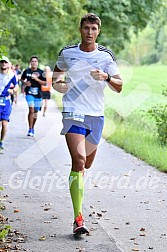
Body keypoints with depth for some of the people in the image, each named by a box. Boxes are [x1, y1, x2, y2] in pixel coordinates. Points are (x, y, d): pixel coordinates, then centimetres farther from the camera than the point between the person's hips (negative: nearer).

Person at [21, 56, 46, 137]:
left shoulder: (41, 72, -1)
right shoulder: (27, 71, 2)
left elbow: (45, 83, -3)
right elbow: (22, 79, 18)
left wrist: (36, 79, -16)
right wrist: (25, 83, -4)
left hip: (38, 94, 1)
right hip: (29, 94, -1)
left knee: (35, 112, 12)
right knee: (31, 110, -16)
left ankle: (32, 128, 31)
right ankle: (30, 129, -13)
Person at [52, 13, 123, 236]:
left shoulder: (106, 55, 2)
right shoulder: (67, 53, 3)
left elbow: (119, 87, 0)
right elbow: (58, 71, 23)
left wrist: (105, 77, -20)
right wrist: (56, 82, 1)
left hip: (96, 115, 3)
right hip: (73, 112, -3)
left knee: (86, 164, 15)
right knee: (79, 161, -19)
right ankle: (78, 219, -20)